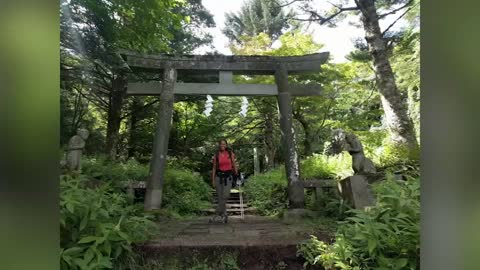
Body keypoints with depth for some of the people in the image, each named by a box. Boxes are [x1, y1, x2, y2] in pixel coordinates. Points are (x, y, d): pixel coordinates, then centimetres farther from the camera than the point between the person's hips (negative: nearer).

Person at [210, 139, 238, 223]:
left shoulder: (230, 153, 3)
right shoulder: (216, 155, 4)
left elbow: (234, 165, 8)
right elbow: (214, 168, 6)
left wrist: (237, 175, 7)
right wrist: (213, 180, 2)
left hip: (228, 176, -1)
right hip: (219, 176, 1)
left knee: (225, 196, -14)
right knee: (220, 197, 3)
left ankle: (216, 215, -6)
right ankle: (224, 215, 17)